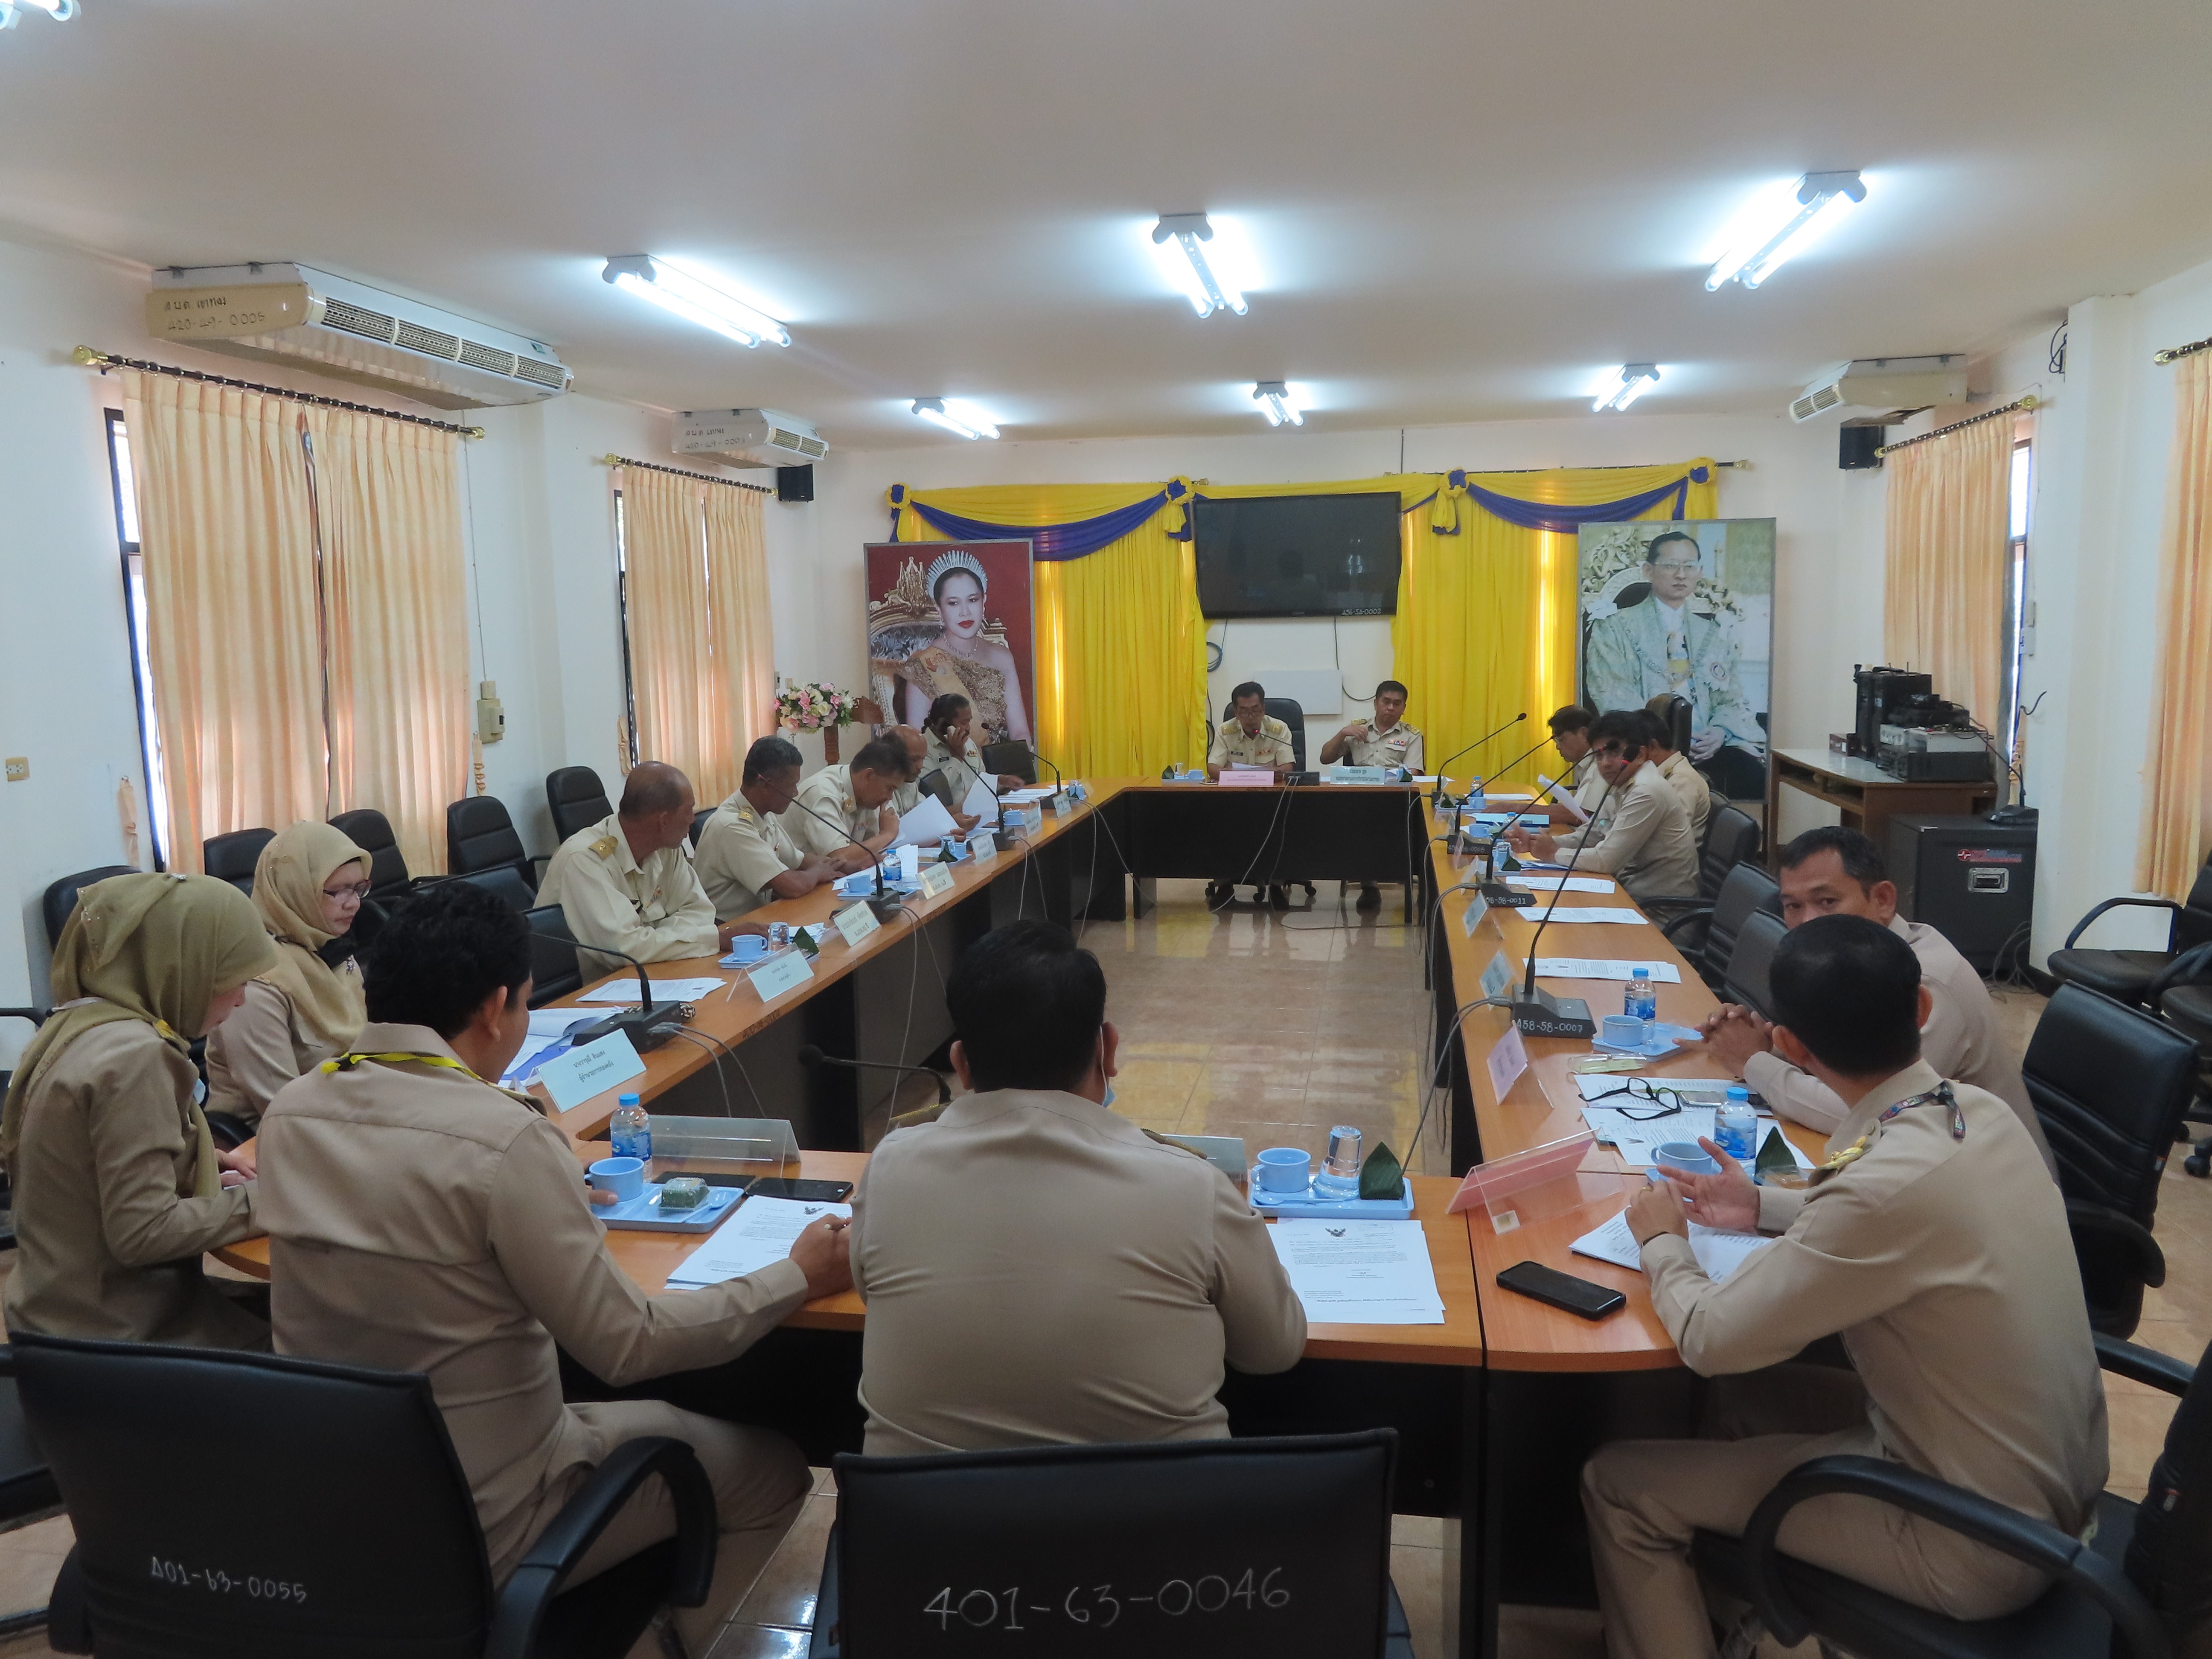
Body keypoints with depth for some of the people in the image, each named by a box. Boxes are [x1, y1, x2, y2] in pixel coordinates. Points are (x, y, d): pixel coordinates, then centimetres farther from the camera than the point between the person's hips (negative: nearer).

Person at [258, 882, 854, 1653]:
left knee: (641, 1417, 30)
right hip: (484, 1531, -7)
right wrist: (800, 1276, -10)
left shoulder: (288, 1112, -5)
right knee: (771, 1467, 12)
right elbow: (630, 1346, -22)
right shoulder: (506, 1140, -27)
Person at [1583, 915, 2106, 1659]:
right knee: (1743, 1390, 23)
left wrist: (1663, 1241, -4)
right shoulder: (1983, 1112, -8)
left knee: (1619, 1483, 0)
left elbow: (1709, 1339, -23)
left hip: (1981, 1550, -8)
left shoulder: (1891, 1180, -33)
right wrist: (1766, 1208, 10)